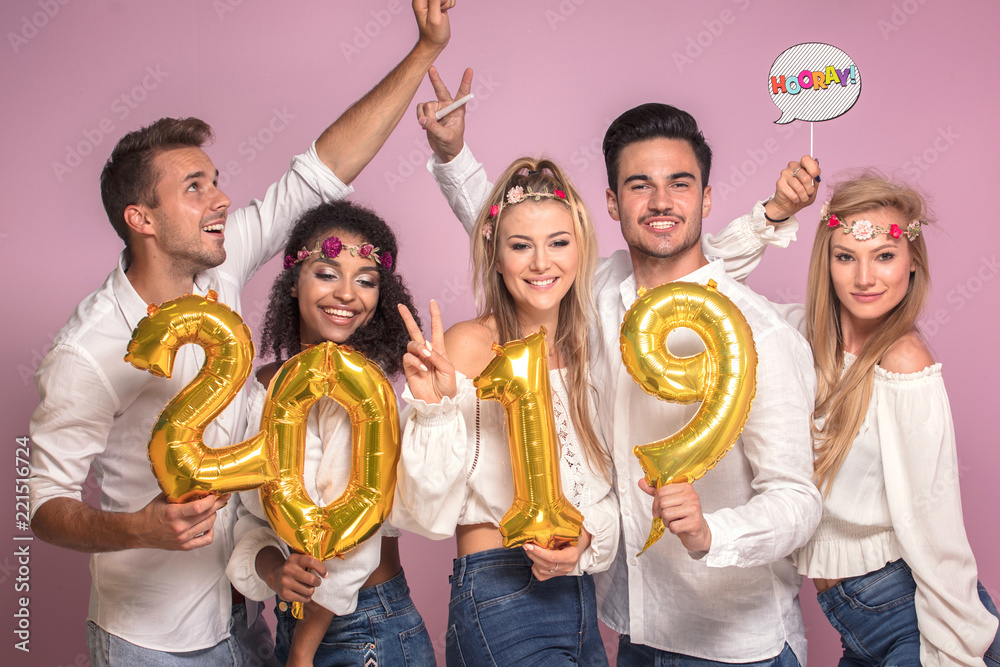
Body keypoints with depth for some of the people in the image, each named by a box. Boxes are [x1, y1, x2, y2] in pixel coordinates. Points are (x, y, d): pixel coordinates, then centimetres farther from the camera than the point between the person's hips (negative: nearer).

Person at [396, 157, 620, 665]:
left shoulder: (583, 352, 8)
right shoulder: (466, 346, -9)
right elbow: (432, 515, -12)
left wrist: (585, 539, -6)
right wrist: (434, 408, -24)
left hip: (580, 598, 6)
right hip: (499, 602, -6)